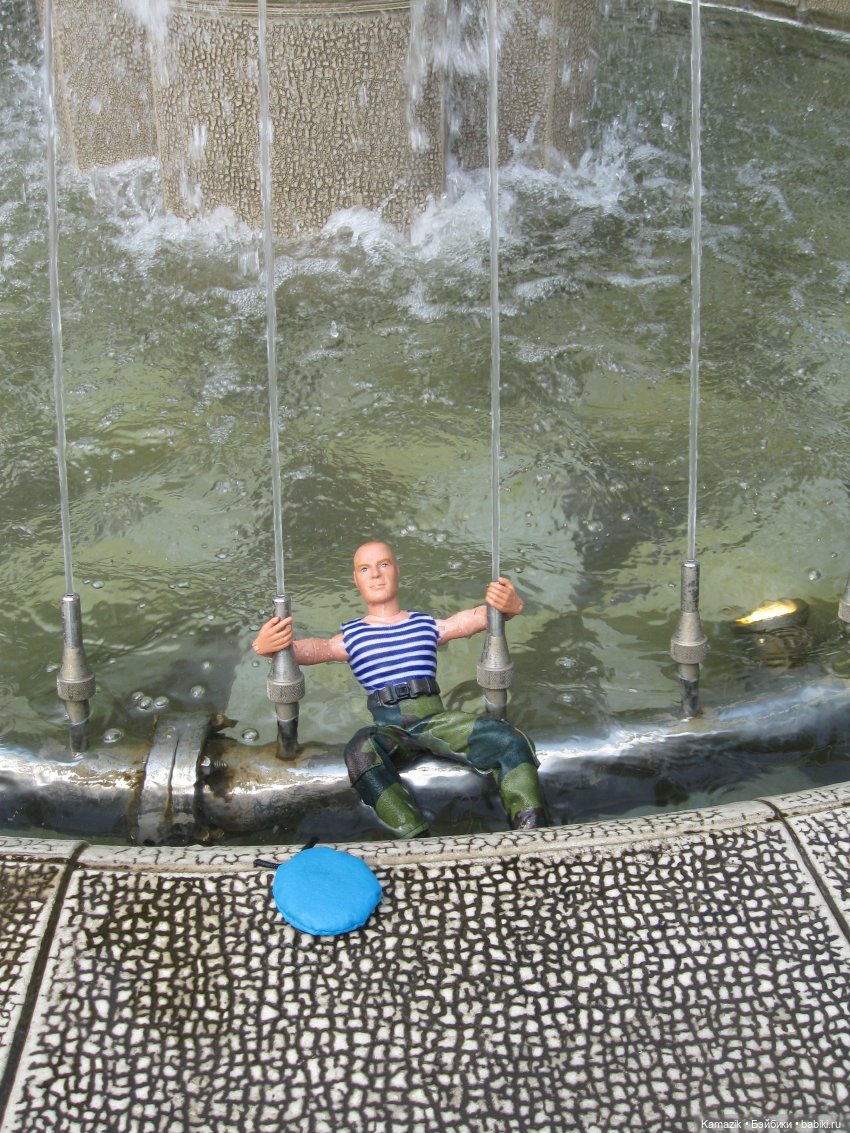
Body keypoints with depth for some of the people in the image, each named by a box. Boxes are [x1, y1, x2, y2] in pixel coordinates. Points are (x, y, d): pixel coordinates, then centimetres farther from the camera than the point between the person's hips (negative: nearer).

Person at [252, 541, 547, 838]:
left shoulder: (428, 625, 21)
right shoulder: (351, 637, 15)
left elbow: (481, 616, 8)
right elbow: (313, 649, -5)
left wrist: (510, 606, -17)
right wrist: (267, 646, -28)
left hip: (436, 720, 2)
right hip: (389, 729, -2)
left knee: (510, 740, -24)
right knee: (361, 751, -38)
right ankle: (419, 841, -43)